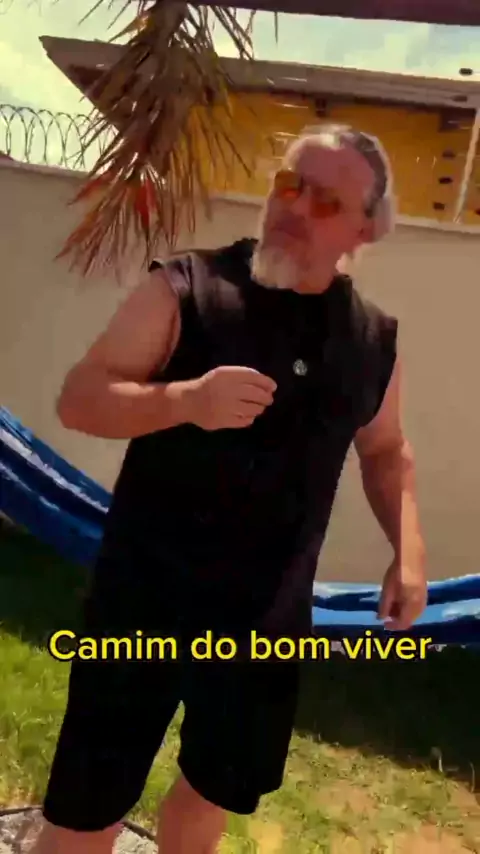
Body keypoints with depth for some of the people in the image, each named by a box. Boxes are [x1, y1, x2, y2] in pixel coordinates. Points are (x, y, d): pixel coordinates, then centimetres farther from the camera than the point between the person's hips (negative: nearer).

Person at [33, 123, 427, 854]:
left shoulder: (374, 341, 1)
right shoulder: (186, 289, -11)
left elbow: (385, 450, 15)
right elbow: (78, 399, -12)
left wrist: (408, 551, 0)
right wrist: (185, 399, -29)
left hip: (268, 619, 4)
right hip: (146, 606, -3)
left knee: (219, 789, 26)